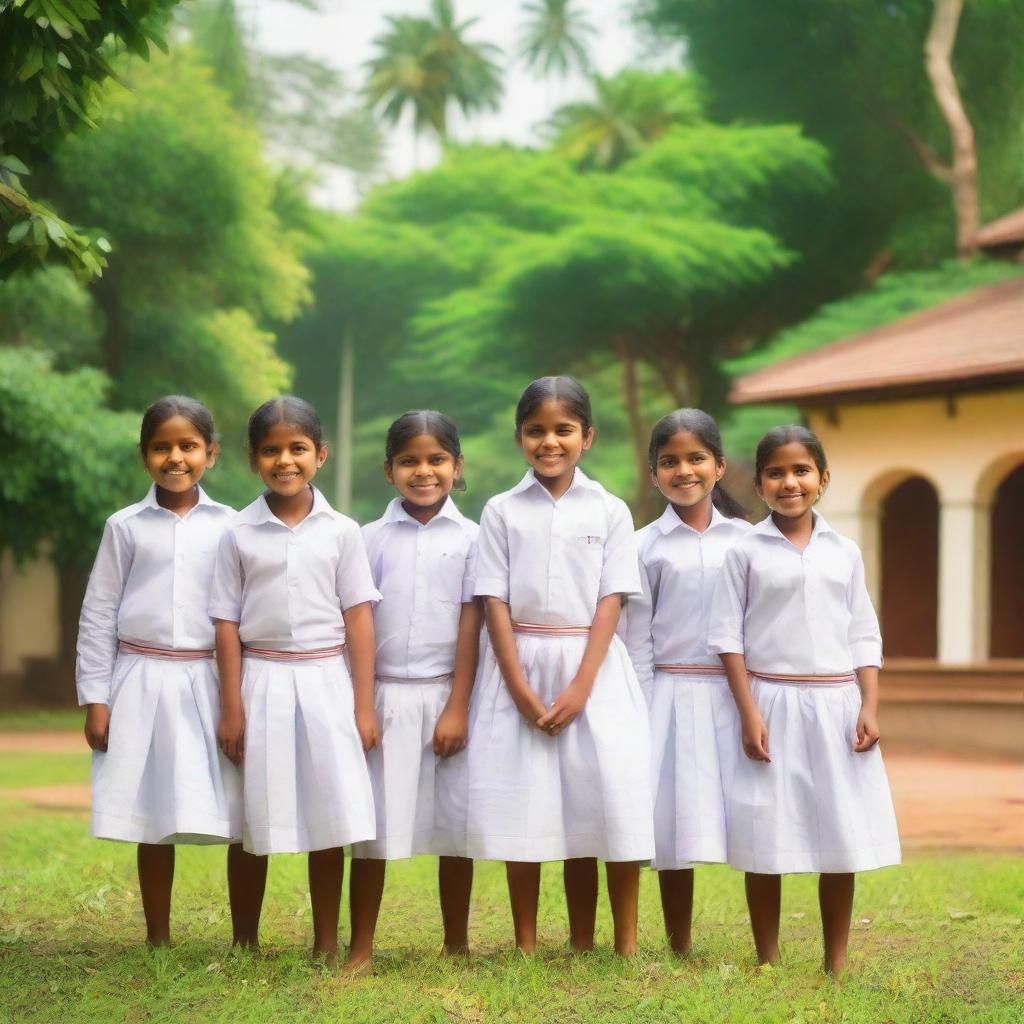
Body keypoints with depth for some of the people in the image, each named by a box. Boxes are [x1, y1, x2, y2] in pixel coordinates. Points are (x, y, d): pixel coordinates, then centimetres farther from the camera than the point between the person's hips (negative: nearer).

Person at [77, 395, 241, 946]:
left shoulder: (228, 526, 5)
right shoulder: (124, 527, 4)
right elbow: (98, 615, 5)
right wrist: (95, 698, 1)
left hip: (210, 683, 0)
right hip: (143, 683, 0)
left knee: (232, 814, -5)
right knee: (153, 819, 4)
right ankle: (158, 942, 14)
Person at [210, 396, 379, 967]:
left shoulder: (341, 532, 2)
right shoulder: (239, 535, 2)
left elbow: (359, 617, 1)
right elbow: (228, 622, 2)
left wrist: (364, 704, -3)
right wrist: (232, 706, -3)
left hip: (326, 681, 0)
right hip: (262, 682, 0)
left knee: (329, 817, 2)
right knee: (252, 821, 5)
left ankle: (327, 948, 12)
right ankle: (244, 947, 17)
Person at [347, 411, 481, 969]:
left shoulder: (470, 538, 2)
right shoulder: (372, 538, 5)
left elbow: (470, 624, -1)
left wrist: (458, 706, -7)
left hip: (446, 696, -1)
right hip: (384, 696, 1)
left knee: (455, 822, 3)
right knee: (371, 822, 1)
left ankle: (457, 946, 14)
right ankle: (360, 949, 7)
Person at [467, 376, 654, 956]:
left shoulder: (610, 512, 4)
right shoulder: (502, 512, 5)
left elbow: (611, 603, -2)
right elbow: (495, 603, 0)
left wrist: (580, 687, -13)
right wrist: (521, 687, -11)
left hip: (593, 669, 0)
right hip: (519, 669, 1)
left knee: (610, 799, -7)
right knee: (521, 809, 1)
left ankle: (627, 946, 2)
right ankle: (526, 947, 12)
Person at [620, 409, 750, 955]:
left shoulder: (744, 540, 6)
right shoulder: (645, 546, 3)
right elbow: (636, 640, 3)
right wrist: (640, 714, -2)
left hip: (737, 697, 1)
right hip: (671, 698, -1)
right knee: (676, 824, 0)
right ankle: (679, 951, 12)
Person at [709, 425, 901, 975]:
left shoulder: (845, 552, 8)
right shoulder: (746, 552, 0)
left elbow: (864, 638, 9)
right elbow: (729, 636, -3)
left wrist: (869, 707, -2)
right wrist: (749, 713, -11)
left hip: (837, 705, 3)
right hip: (773, 705, -2)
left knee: (842, 840, 4)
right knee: (766, 842, 0)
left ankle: (836, 966, 13)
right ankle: (768, 965, 11)